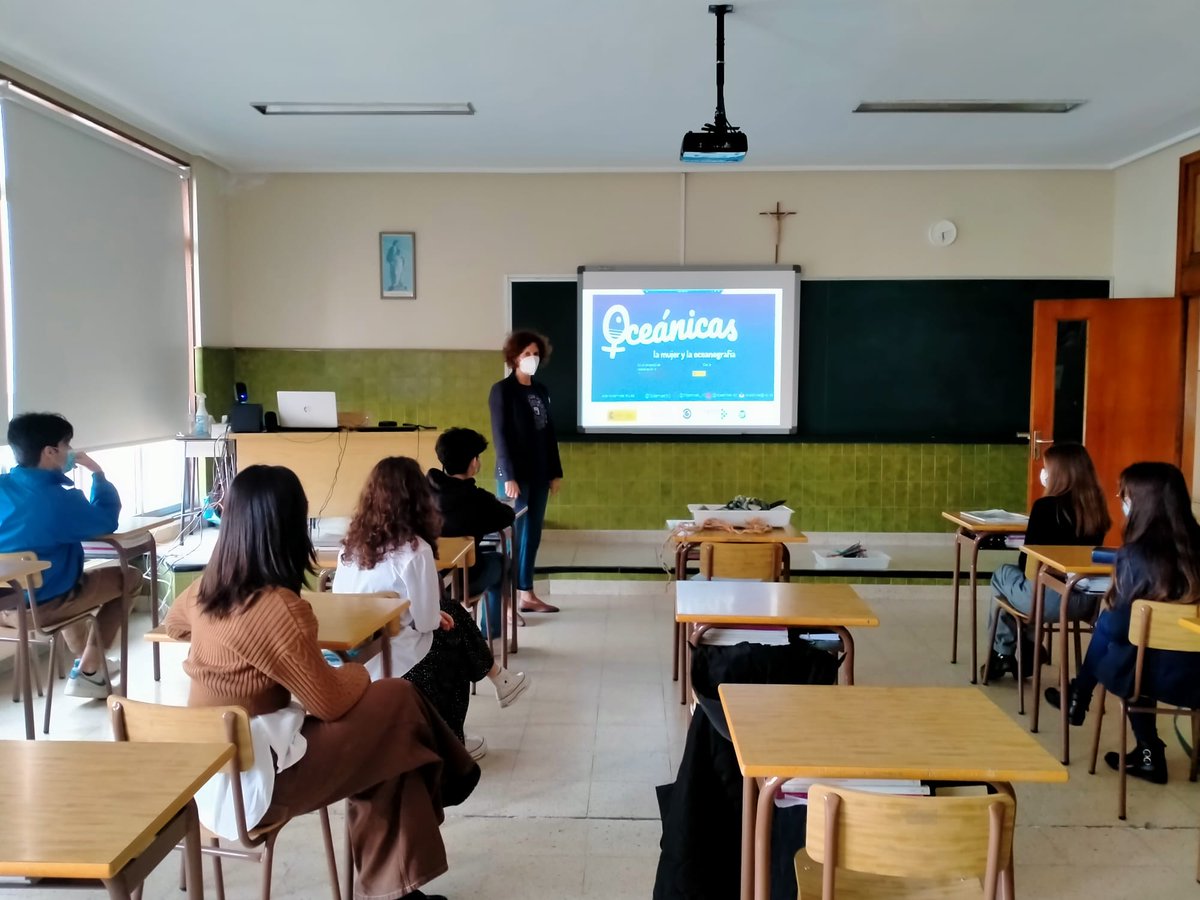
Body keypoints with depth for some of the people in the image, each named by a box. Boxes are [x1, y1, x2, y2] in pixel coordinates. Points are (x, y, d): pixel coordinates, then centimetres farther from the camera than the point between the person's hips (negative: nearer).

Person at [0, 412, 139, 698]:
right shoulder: (59, 498, -21)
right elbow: (107, 522, -6)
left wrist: (59, 474, 10)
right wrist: (98, 474, 2)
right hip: (41, 606, -7)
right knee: (129, 577, 11)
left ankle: (85, 658, 47)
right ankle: (89, 670, 13)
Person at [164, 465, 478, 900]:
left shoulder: (208, 590, 1)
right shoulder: (277, 607, -25)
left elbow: (173, 623, 26)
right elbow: (331, 702, -17)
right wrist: (358, 671, 2)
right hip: (254, 778, -9)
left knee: (390, 749, 11)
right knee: (399, 701, -1)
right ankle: (448, 778, 27)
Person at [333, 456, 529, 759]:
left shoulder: (352, 543, 0)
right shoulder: (415, 550, -21)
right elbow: (426, 621, -17)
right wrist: (438, 617, 9)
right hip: (396, 665, -6)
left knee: (453, 613, 24)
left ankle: (496, 679, 39)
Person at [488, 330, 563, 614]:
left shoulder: (541, 390, 12)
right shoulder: (502, 390, -6)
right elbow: (500, 435, -12)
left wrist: (556, 472, 12)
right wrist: (509, 476, -19)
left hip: (539, 473, 6)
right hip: (516, 473, -6)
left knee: (532, 535, 9)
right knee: (514, 534, -4)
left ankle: (526, 594, 18)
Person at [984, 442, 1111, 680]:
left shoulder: (1046, 506, -13)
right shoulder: (1097, 507, 4)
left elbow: (1027, 560, -8)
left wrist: (1027, 571, 15)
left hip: (1050, 598, -6)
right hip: (1087, 600, 6)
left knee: (1002, 574, 25)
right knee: (1015, 574, 30)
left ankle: (1003, 654, 33)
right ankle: (1025, 651, 33)